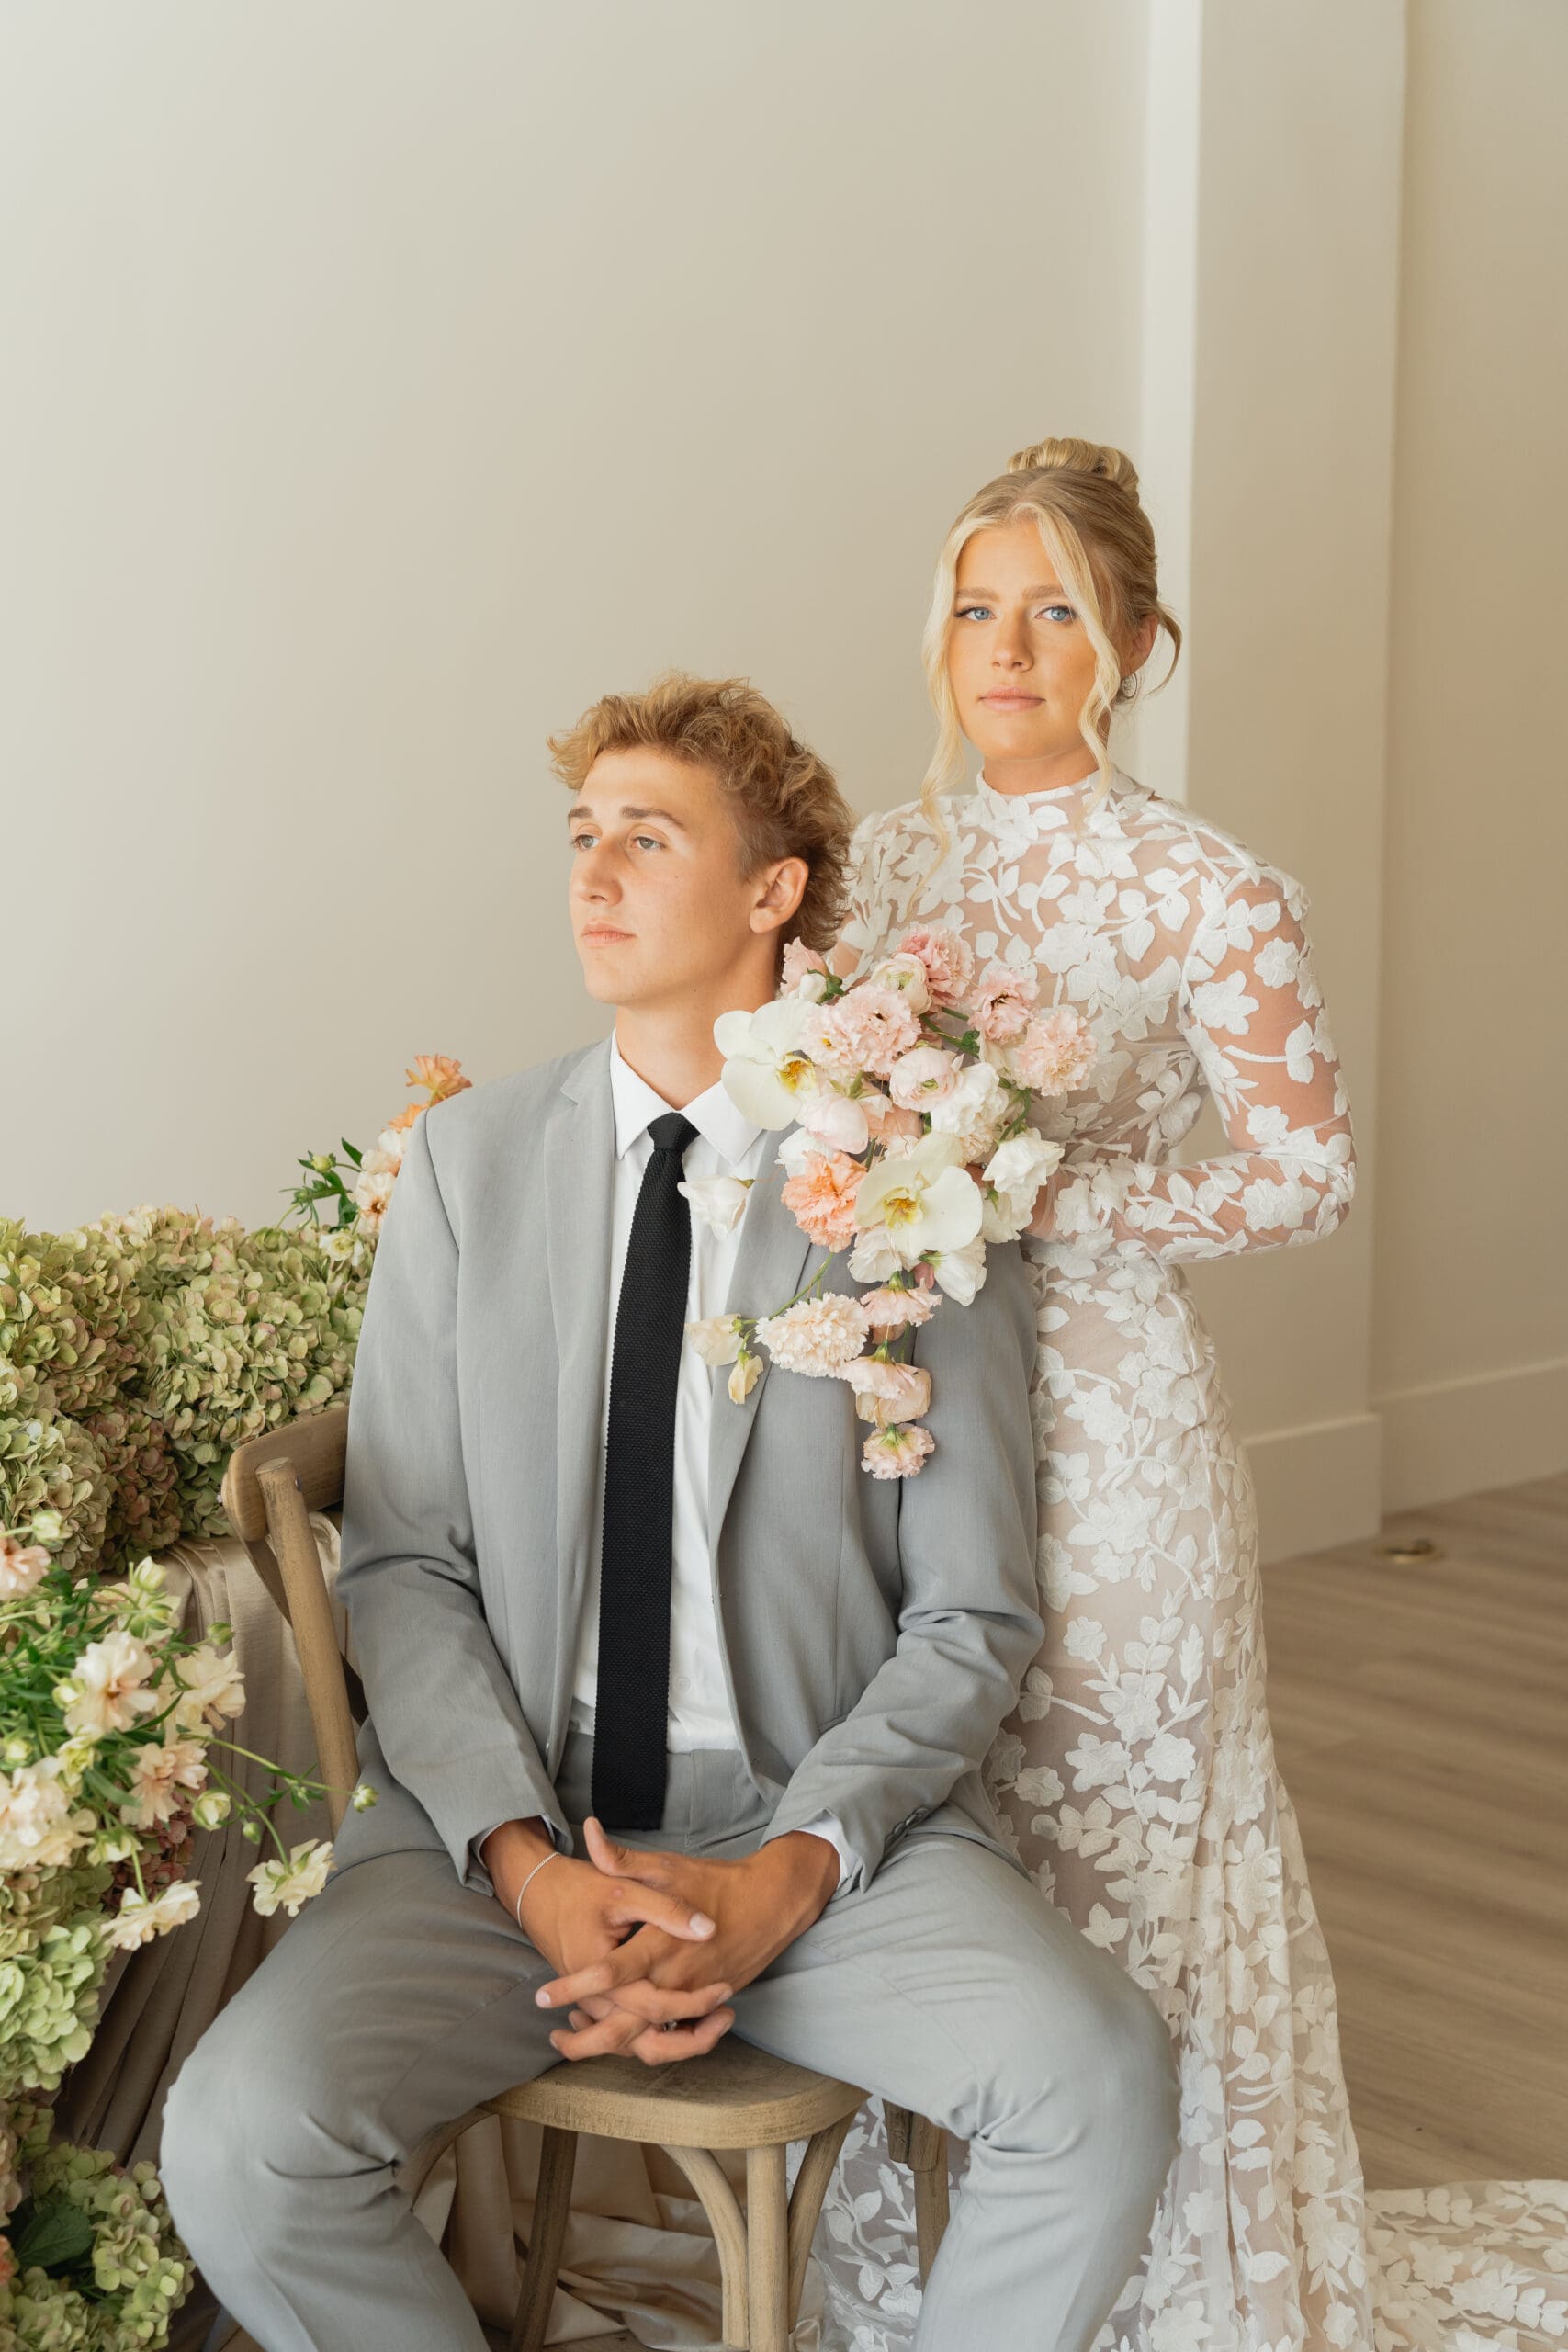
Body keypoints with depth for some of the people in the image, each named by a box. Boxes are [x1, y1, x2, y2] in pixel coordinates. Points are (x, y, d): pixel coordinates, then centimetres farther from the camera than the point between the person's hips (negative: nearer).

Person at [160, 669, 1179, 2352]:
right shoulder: (469, 1160, 5)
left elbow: (971, 1619, 0)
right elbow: (402, 1563, 3)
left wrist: (789, 1874, -14)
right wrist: (526, 1862, -11)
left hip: (823, 1827, -1)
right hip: (504, 1822, 1)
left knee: (1104, 2082, -26)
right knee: (240, 2135, -23)